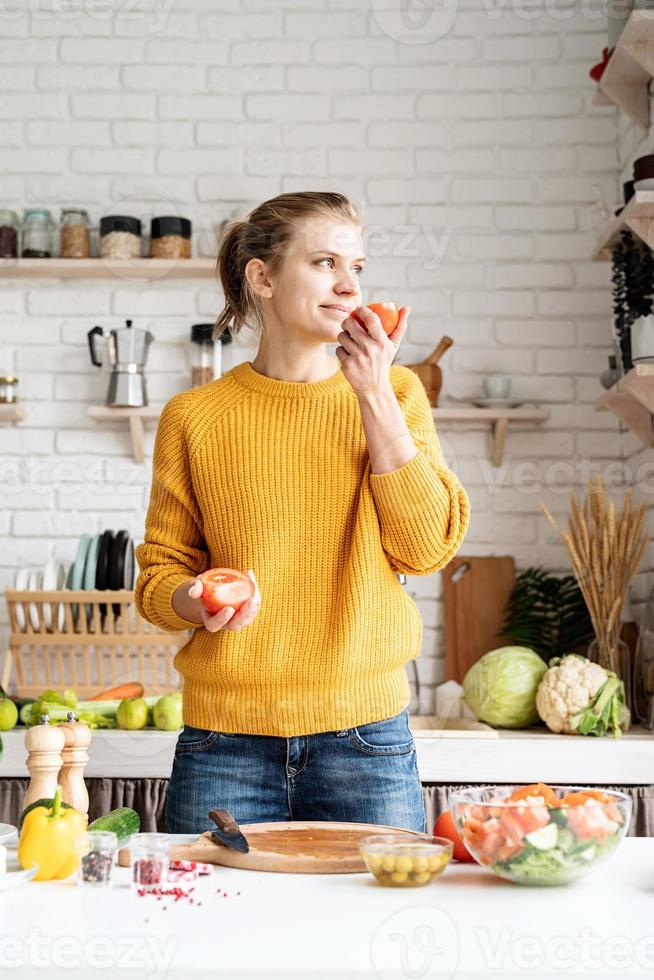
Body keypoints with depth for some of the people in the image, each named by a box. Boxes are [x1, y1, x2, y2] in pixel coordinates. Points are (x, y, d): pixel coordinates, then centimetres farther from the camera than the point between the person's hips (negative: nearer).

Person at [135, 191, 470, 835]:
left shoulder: (395, 394, 5)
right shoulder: (193, 417, 1)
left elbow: (428, 547, -6)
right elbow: (160, 573, 7)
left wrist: (374, 395, -10)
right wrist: (195, 603, -16)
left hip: (366, 738, 1)